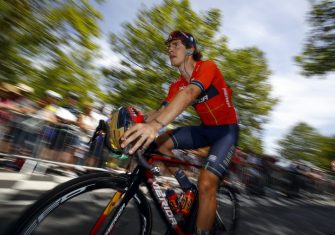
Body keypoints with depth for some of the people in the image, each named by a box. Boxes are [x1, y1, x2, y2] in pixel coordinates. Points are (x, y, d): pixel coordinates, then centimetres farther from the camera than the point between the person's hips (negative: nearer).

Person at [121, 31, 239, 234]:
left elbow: (190, 93, -39)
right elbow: (161, 111, -10)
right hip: (205, 128, 6)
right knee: (160, 144, -12)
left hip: (227, 129, -5)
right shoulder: (177, 85, 1)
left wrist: (155, 125, -54)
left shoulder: (207, 67, -18)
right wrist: (135, 128, -26)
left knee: (206, 183, -25)